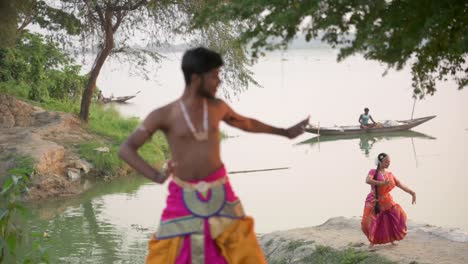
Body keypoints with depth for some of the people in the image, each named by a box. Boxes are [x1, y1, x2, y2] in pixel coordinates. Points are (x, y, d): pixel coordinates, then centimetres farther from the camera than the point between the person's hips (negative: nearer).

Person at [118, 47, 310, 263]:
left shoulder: (217, 107, 1)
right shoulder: (163, 115, -11)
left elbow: (246, 123, 22)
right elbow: (125, 149, -15)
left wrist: (285, 132, 32)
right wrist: (155, 176, -33)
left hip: (219, 193, 3)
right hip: (184, 197, -3)